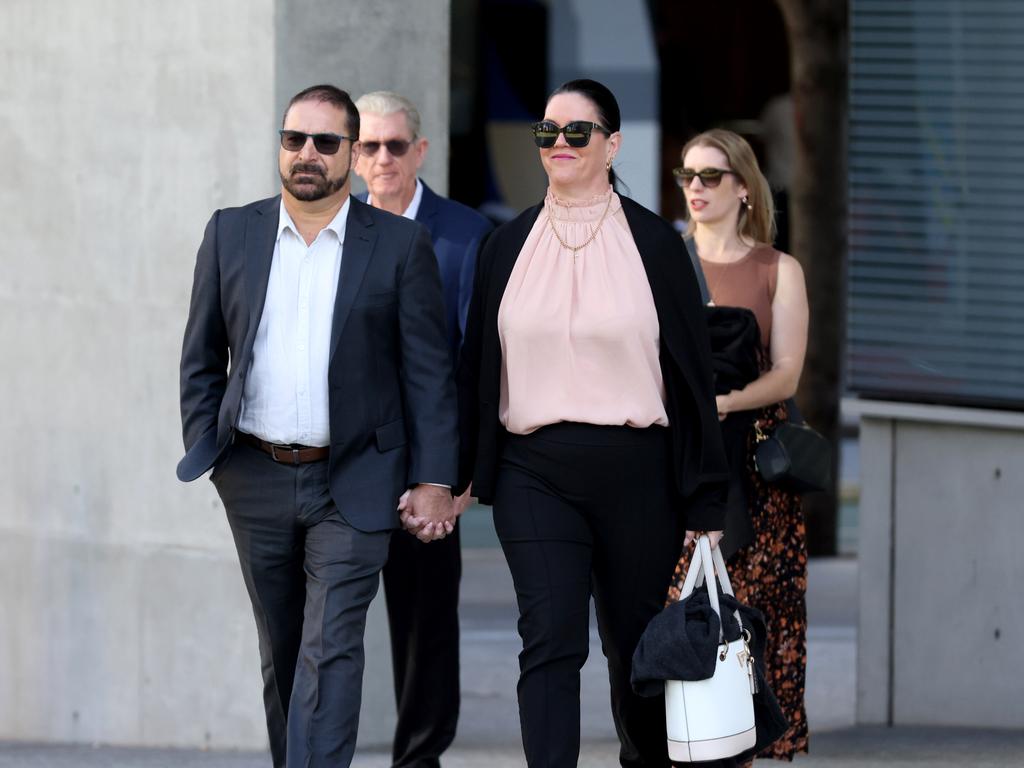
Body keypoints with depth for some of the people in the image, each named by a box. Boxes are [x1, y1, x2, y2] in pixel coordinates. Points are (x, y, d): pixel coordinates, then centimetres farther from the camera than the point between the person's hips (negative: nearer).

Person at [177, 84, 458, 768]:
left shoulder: (400, 245, -1)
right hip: (256, 479, 3)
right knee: (282, 652, 12)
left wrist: (435, 481, -7)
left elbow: (430, 373, -1)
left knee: (330, 651, -11)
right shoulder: (232, 233, 7)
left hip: (352, 483, -3)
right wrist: (201, 455, 6)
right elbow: (201, 358, 13)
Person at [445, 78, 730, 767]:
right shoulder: (509, 246, 8)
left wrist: (705, 504, -1)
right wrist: (461, 473, 8)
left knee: (637, 646, 9)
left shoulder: (653, 243, 2)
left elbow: (694, 373, 2)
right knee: (551, 641, -12)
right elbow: (479, 367, 13)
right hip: (534, 472, 1)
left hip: (636, 471, -1)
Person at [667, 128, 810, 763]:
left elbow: (786, 375, -4)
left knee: (751, 609, -5)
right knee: (673, 610, -6)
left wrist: (721, 401, -21)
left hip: (754, 465, -1)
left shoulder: (779, 271, 5)